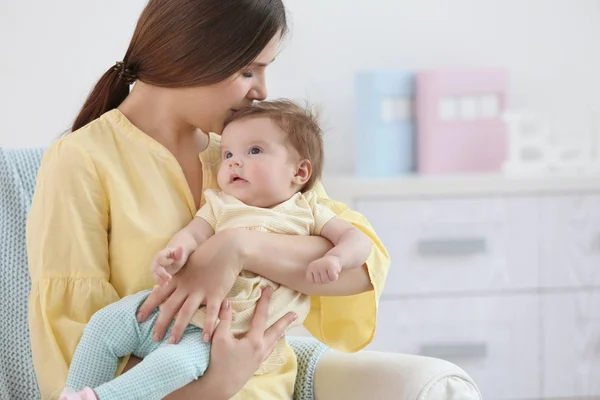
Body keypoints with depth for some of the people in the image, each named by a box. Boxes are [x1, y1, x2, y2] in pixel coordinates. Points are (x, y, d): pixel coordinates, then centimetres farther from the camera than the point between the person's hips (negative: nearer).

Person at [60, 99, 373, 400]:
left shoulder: (307, 212, 11)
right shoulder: (220, 205, 15)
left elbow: (356, 238, 6)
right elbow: (193, 234, -1)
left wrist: (335, 259, -18)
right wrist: (174, 253, -27)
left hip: (229, 333, -4)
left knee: (174, 360, -32)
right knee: (106, 321, -12)